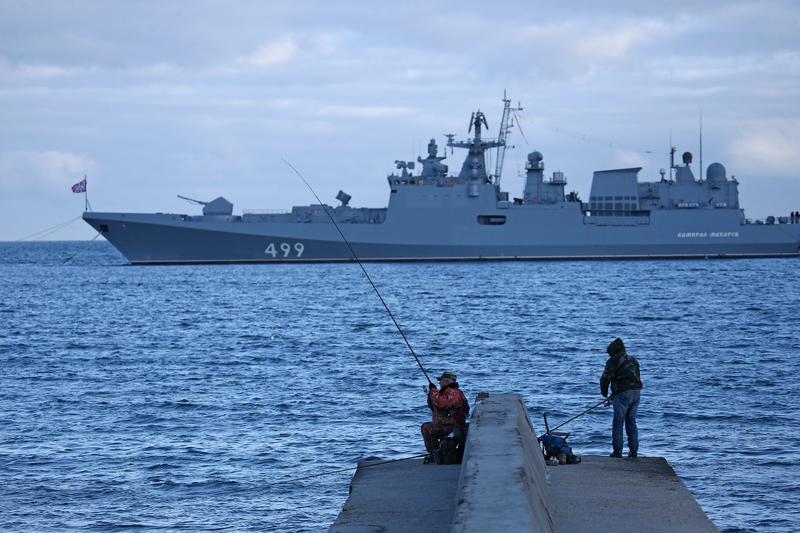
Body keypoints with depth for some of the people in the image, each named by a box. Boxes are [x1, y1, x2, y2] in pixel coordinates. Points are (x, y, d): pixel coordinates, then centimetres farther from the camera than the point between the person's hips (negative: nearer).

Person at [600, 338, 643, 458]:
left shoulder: (614, 361, -2)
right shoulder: (633, 361, 21)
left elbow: (605, 378, -6)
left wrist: (604, 393, 13)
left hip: (623, 394, -7)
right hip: (636, 392, 7)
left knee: (618, 423, 0)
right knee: (631, 422, 13)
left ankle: (617, 451, -2)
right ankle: (633, 451, 10)